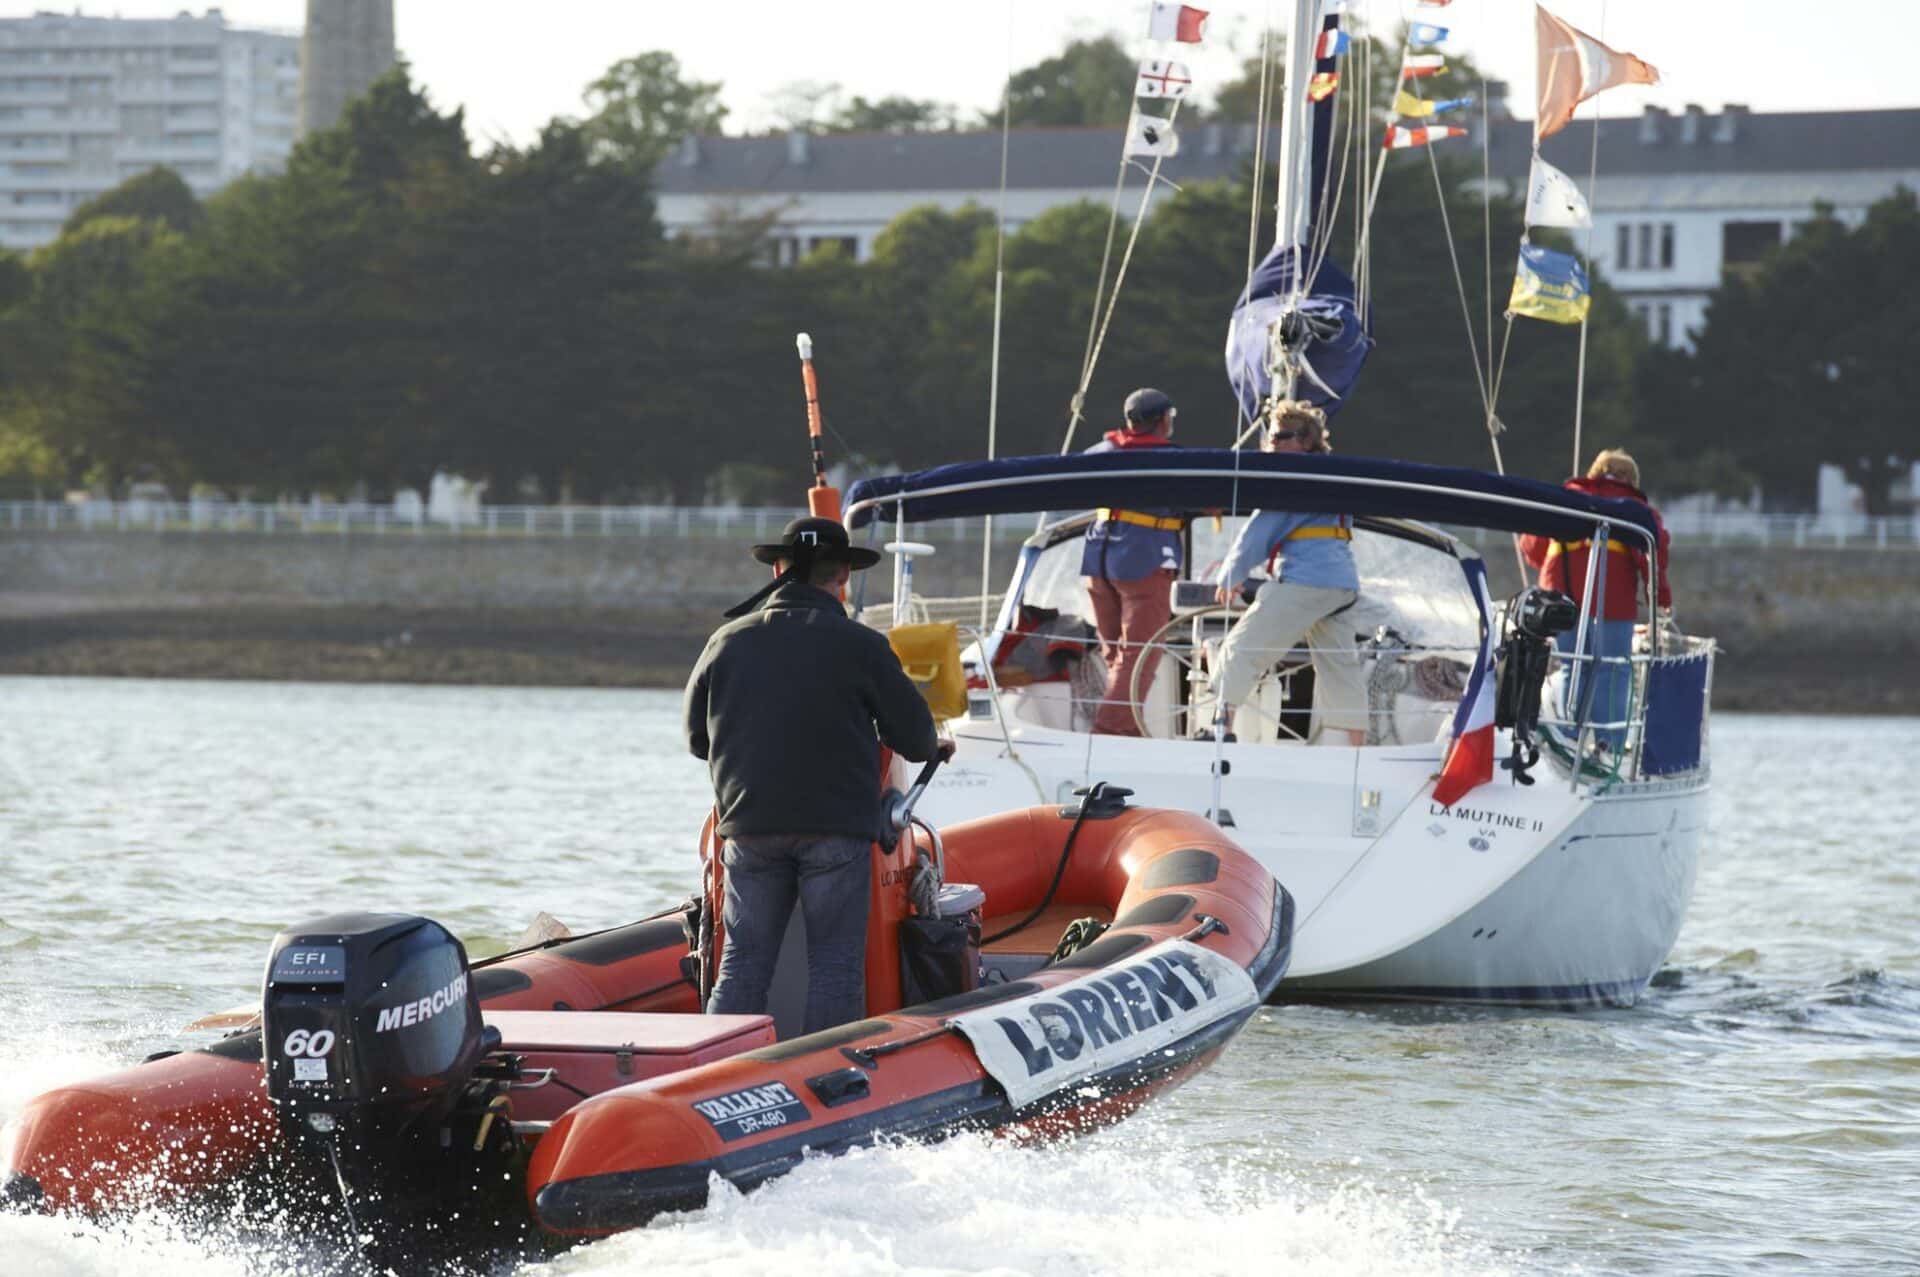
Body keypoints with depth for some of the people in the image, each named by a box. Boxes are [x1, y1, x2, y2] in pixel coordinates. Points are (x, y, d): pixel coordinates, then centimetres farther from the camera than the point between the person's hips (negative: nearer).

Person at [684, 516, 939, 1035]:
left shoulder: (726, 642, 7)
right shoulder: (861, 646, -3)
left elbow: (696, 739, 16)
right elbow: (917, 740, 0)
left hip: (748, 826, 3)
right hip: (837, 826, -3)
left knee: (743, 965, 7)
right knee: (835, 966, 2)